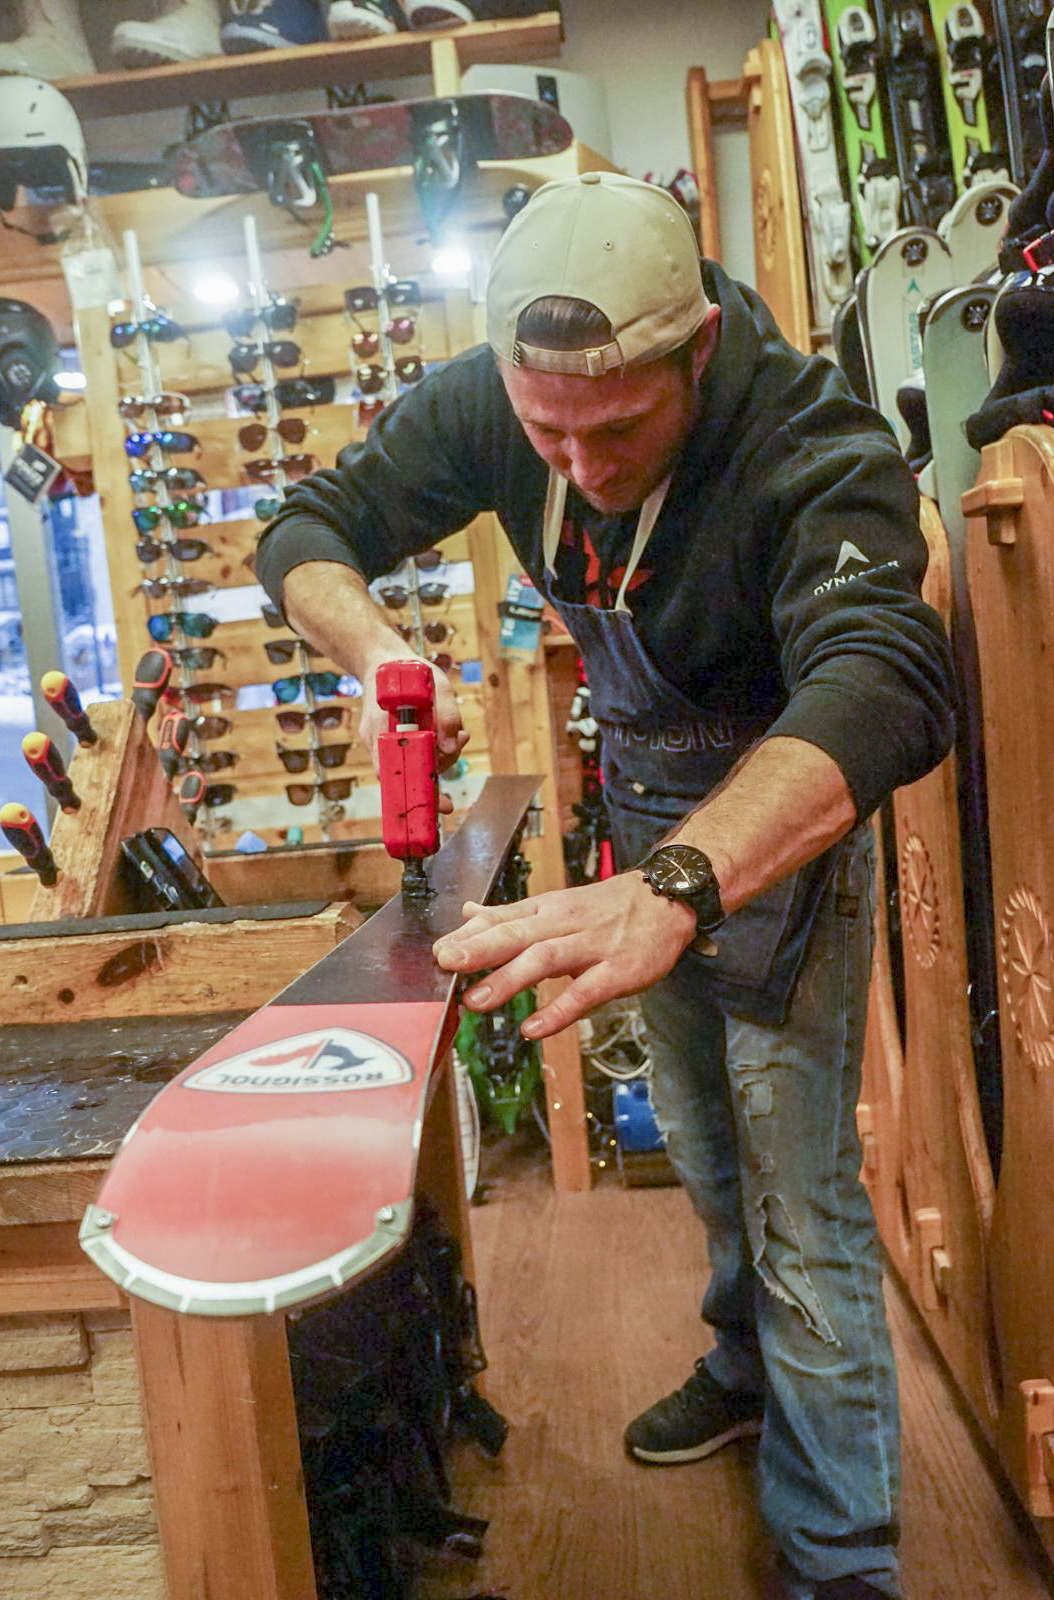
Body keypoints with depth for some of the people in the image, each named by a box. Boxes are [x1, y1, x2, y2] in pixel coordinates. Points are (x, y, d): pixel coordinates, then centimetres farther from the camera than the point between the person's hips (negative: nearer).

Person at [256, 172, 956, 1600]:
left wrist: (674, 888, -67)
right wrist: (378, 648, -34)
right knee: (706, 1149, 20)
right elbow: (308, 531, -11)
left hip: (785, 812, -5)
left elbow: (884, 687, -51)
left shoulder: (821, 450, -34)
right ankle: (750, 1372, 46)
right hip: (646, 803, 5)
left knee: (802, 1200, -3)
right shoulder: (488, 406, -18)